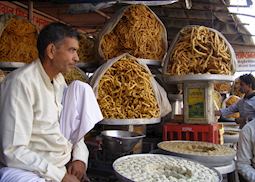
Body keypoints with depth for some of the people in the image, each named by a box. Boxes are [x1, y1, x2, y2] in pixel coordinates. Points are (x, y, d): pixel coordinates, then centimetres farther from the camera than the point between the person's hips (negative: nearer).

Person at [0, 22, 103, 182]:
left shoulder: (58, 78, 3)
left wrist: (80, 158, -7)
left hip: (66, 157, 8)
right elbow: (14, 153, -25)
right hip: (31, 168, -7)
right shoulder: (21, 82, -22)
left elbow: (74, 126, 10)